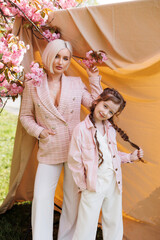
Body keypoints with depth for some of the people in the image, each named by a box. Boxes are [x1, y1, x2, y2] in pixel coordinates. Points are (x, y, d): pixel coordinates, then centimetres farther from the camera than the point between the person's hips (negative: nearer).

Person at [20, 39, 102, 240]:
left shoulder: (76, 83, 3)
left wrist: (94, 80, 2)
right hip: (49, 151, -1)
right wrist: (38, 131, -8)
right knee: (41, 198, -1)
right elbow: (26, 116, 8)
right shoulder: (33, 85, 0)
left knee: (73, 197, 10)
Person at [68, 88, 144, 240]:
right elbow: (75, 160, -8)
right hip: (94, 185, -6)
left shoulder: (111, 129, 7)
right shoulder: (81, 129, -10)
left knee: (114, 224, 18)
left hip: (114, 182, 6)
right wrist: (83, 185, -5)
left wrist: (130, 157, 7)